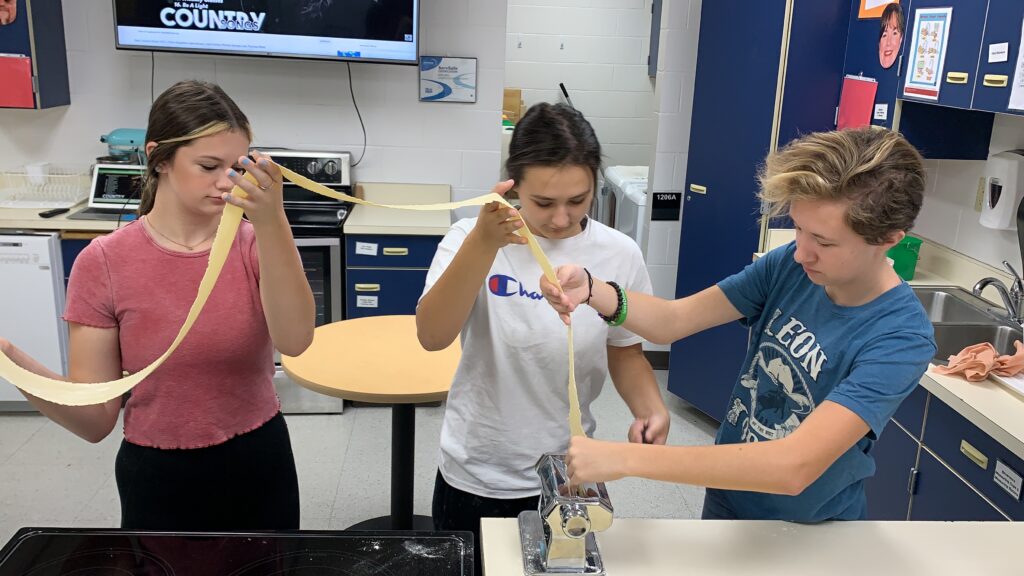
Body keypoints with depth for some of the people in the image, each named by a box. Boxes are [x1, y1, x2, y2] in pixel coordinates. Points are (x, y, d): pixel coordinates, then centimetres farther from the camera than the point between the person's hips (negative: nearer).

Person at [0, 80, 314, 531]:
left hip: (260, 470, 1)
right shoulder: (104, 263, -10)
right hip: (159, 480, -1)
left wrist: (270, 222, -40)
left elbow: (294, 340, -29)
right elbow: (96, 421, -9)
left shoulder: (257, 244, -8)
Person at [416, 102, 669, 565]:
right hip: (476, 478, -1)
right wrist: (484, 244, -40)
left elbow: (625, 352, 4)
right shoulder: (474, 238, -13)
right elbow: (432, 337, -28)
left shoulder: (618, 254, -9)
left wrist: (651, 409, -15)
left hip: (570, 475, 1)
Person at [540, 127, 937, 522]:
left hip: (808, 535, -4)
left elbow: (795, 468, -39)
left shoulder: (900, 340, -30)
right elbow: (672, 320, -15)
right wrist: (590, 290, -36)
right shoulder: (791, 266, -16)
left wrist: (627, 458, -43)